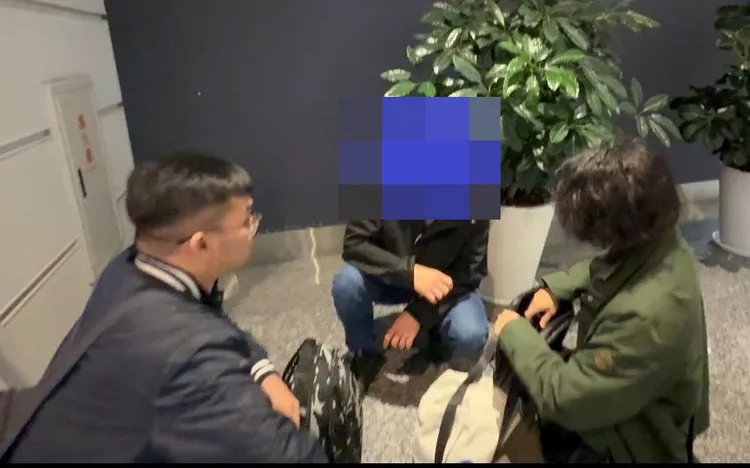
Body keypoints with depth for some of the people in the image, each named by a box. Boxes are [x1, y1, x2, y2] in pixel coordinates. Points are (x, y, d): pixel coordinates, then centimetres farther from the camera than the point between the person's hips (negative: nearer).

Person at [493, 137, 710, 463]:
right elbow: (603, 268, 9)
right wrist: (555, 288, -6)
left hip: (635, 439, -7)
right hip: (619, 394, 8)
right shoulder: (655, 242, -16)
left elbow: (563, 398, -33)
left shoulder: (646, 316, -41)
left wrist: (515, 333, -20)